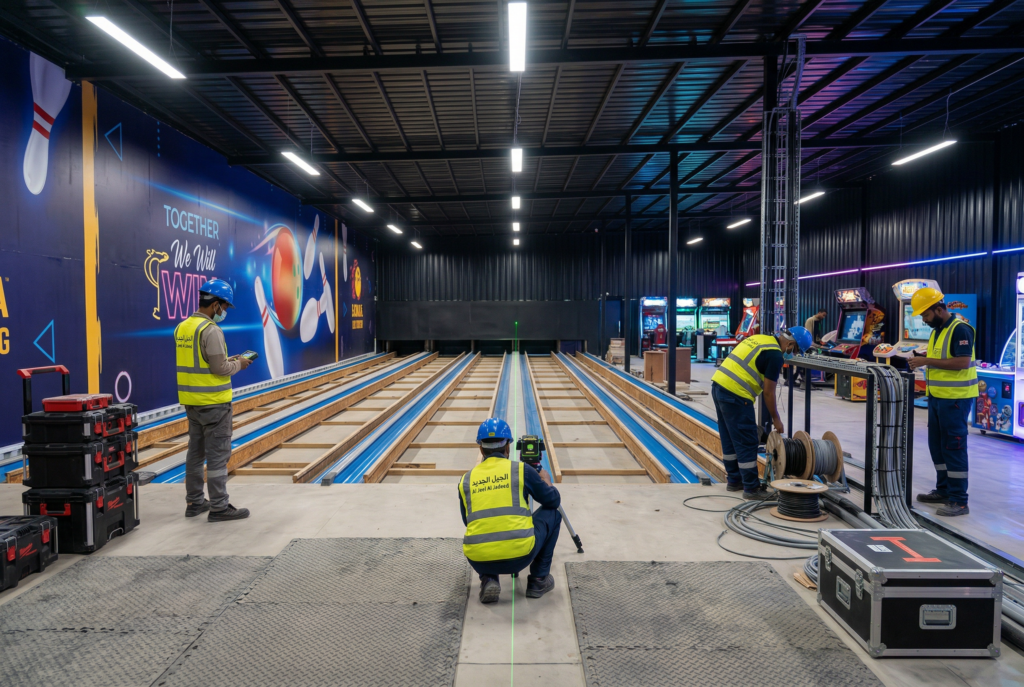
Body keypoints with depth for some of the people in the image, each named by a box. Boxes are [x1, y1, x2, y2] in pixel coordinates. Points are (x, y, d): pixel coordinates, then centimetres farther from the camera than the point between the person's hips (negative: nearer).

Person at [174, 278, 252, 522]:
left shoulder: (182, 328, 9)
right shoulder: (211, 330, -19)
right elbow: (220, 369, -19)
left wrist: (227, 360, 14)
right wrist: (238, 364, -1)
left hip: (192, 401, 9)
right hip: (213, 402, -9)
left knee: (196, 452, 15)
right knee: (218, 455, -2)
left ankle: (195, 502, 24)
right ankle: (219, 507, 4)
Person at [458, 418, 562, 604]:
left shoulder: (465, 480, 12)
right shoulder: (522, 470, 5)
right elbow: (554, 501, 16)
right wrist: (546, 481, 37)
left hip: (479, 562, 3)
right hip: (519, 556, -3)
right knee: (552, 513, 22)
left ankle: (488, 580, 13)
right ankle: (539, 580, 23)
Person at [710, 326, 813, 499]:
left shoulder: (759, 338, 17)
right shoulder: (775, 355, -9)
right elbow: (768, 392, -7)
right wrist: (776, 418, 5)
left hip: (718, 385, 9)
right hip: (735, 395, -9)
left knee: (729, 439, 18)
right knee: (747, 442, 1)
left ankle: (734, 480, 29)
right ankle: (751, 489, 9)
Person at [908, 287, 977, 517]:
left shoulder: (960, 329, -15)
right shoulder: (936, 331, 13)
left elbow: (962, 362, -23)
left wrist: (927, 360, -22)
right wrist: (921, 359, 4)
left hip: (955, 398, -9)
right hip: (937, 395, 9)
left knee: (954, 446, -5)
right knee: (937, 444, 15)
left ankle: (959, 500, 1)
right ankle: (943, 490, 27)